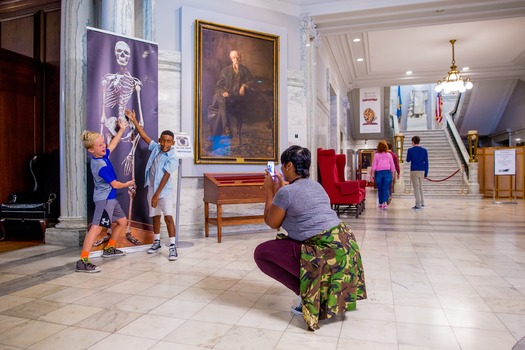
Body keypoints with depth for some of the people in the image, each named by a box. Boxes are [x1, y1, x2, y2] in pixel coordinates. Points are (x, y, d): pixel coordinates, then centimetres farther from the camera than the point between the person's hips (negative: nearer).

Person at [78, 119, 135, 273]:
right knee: (97, 227, -18)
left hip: (110, 198, 10)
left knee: (122, 221, 21)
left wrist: (121, 129, 30)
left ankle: (109, 248, 33)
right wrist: (127, 184, 4)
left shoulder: (102, 156, 5)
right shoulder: (100, 165, -21)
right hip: (104, 198, -10)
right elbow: (114, 184, -15)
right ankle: (83, 261, -22)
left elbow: (112, 144, 25)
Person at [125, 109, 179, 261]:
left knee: (168, 216, -11)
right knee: (155, 216, 15)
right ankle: (157, 242, 29)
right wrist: (134, 121, 9)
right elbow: (144, 136, 10)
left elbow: (165, 177, -19)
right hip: (152, 188, 6)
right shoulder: (156, 148, 1)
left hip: (165, 191, -6)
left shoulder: (173, 158, -16)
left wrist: (157, 195, -20)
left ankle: (172, 246, -8)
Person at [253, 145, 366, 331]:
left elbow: (272, 223, 4)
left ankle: (308, 293, 2)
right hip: (344, 244, 9)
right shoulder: (316, 185, 14)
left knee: (261, 253, 1)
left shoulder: (286, 192, -10)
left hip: (324, 251, -9)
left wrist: (269, 190, 11)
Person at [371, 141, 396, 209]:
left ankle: (381, 203, 18)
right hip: (387, 172, 0)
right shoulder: (389, 155, 4)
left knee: (380, 189, 10)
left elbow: (374, 166, -1)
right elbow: (392, 165, 6)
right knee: (386, 189, -1)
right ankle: (385, 202, -16)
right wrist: (393, 174, 15)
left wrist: (373, 175, 4)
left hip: (379, 173, 0)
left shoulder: (376, 155, 0)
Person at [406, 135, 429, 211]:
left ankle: (418, 205, -1)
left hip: (414, 171, -4)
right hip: (422, 171, 4)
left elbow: (408, 160, 6)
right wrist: (426, 173, 10)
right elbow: (426, 162, 5)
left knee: (416, 187, 0)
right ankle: (422, 203, 22)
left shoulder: (410, 150, -6)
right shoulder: (424, 150, 4)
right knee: (420, 187, 18)